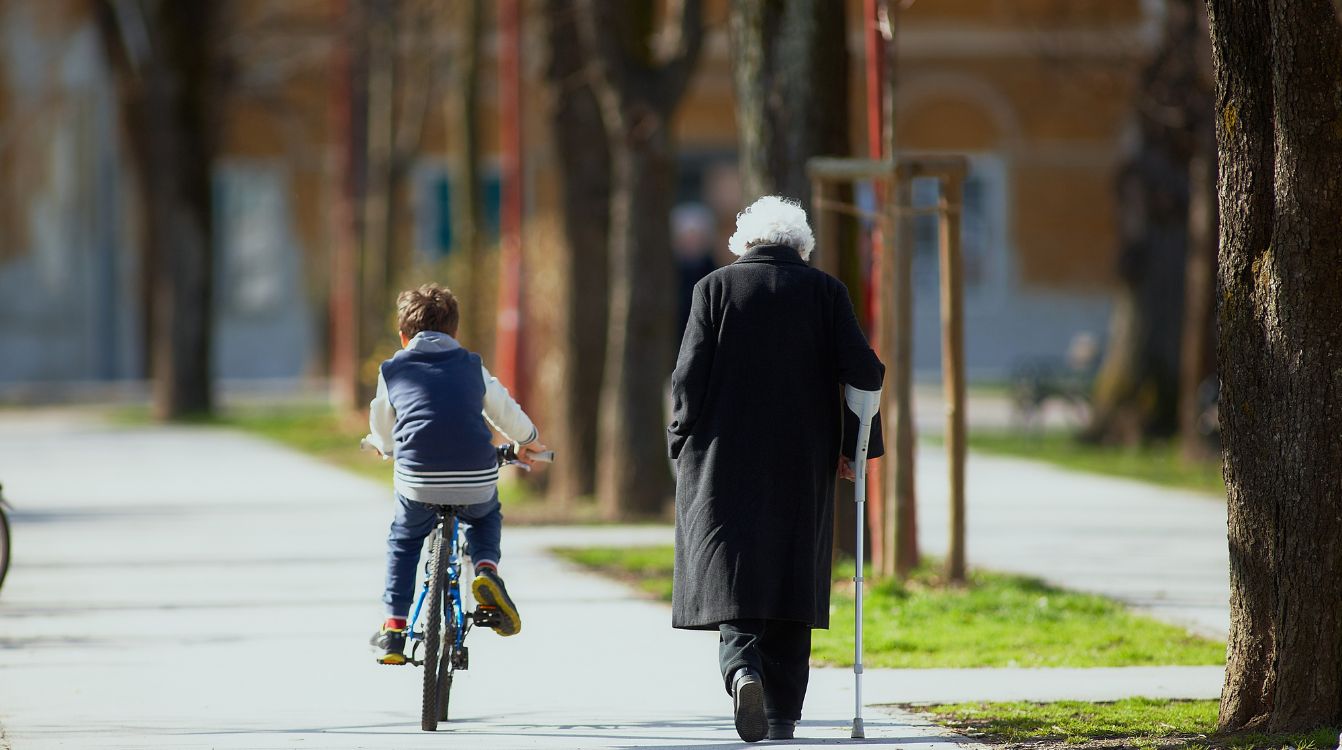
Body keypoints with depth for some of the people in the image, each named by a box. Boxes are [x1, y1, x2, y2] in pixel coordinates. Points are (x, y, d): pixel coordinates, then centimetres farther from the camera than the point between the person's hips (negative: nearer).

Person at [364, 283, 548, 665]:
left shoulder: (393, 371, 12)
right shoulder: (472, 367, 15)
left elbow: (382, 435, 24)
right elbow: (508, 414, 28)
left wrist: (385, 447, 48)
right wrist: (527, 442, 50)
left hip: (418, 483, -1)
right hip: (477, 482, 1)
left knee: (403, 541, 27)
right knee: (485, 518, 35)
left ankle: (393, 630, 20)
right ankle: (486, 569, 6)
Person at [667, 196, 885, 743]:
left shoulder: (717, 287, 0)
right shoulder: (824, 291, 2)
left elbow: (688, 375, -6)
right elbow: (863, 370, -4)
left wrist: (683, 442, 7)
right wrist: (855, 447, 6)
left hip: (724, 460, -1)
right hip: (803, 465, 1)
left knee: (731, 574, 0)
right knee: (790, 579, 9)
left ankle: (742, 668, -27)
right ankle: (782, 714, 12)